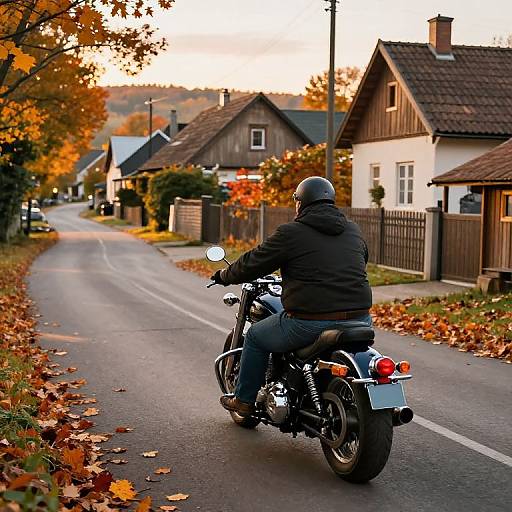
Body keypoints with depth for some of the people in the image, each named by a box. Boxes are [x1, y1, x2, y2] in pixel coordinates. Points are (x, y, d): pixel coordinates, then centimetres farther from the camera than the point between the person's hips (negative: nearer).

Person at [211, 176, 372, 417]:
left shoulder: (291, 233, -4)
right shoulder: (354, 231, 13)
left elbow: (253, 264, 3)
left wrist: (224, 276, 22)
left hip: (310, 323, -5)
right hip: (359, 320, 5)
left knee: (256, 336, 20)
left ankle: (244, 400, 29)